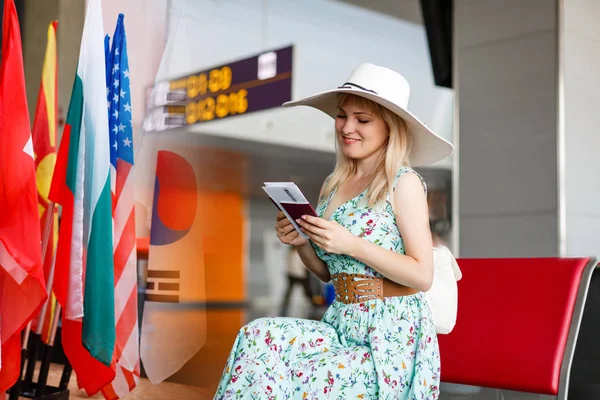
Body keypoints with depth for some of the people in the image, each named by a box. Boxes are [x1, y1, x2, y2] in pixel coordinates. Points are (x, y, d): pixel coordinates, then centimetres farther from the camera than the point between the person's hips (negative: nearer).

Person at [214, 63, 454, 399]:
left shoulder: (403, 183, -8)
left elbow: (423, 276, -13)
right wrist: (300, 241, -3)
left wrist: (352, 245, -20)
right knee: (258, 336, -19)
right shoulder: (334, 184, 10)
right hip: (341, 325, 6)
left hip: (393, 335, -6)